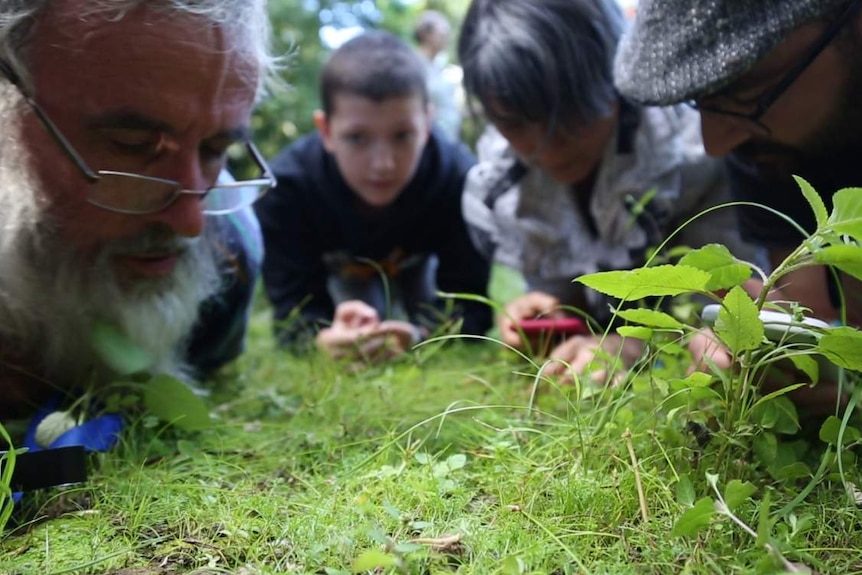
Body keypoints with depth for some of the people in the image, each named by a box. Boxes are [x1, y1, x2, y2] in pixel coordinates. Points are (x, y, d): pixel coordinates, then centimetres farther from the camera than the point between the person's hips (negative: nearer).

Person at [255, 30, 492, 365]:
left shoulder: (458, 177, -40)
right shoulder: (286, 186, -42)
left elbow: (468, 299, -41)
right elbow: (294, 305, -43)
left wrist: (416, 334, -65)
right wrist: (328, 338, -70)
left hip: (416, 267, 1)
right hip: (339, 272, 0)